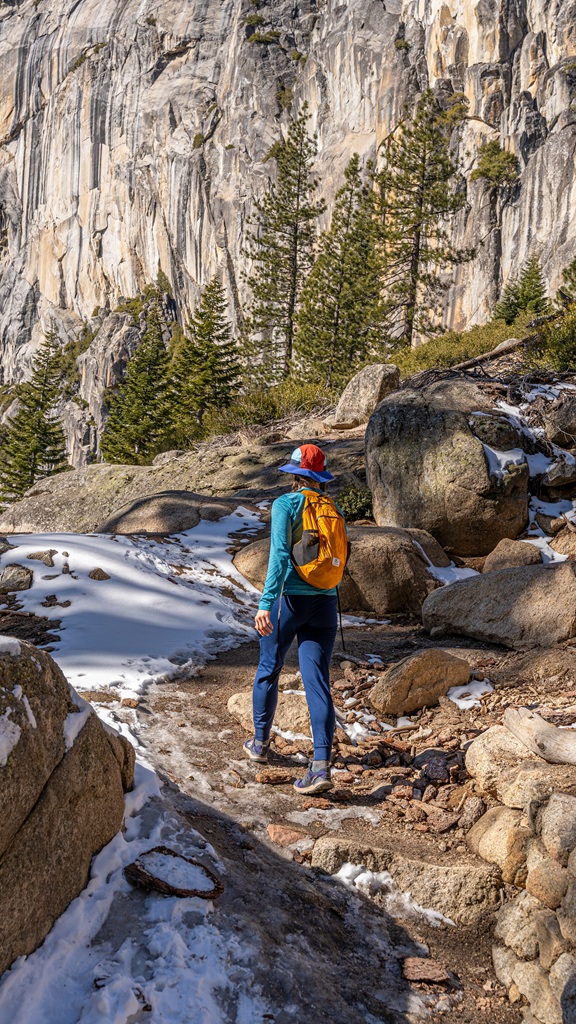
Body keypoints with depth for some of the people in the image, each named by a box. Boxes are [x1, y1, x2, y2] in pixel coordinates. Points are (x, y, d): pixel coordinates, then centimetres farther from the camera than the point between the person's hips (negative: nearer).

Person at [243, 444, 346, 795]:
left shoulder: (286, 504, -6)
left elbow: (280, 554, -18)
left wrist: (266, 603, -22)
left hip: (289, 598, -3)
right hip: (325, 602, 3)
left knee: (268, 670, 17)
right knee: (317, 681, -3)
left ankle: (260, 743, 32)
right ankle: (322, 766, -15)